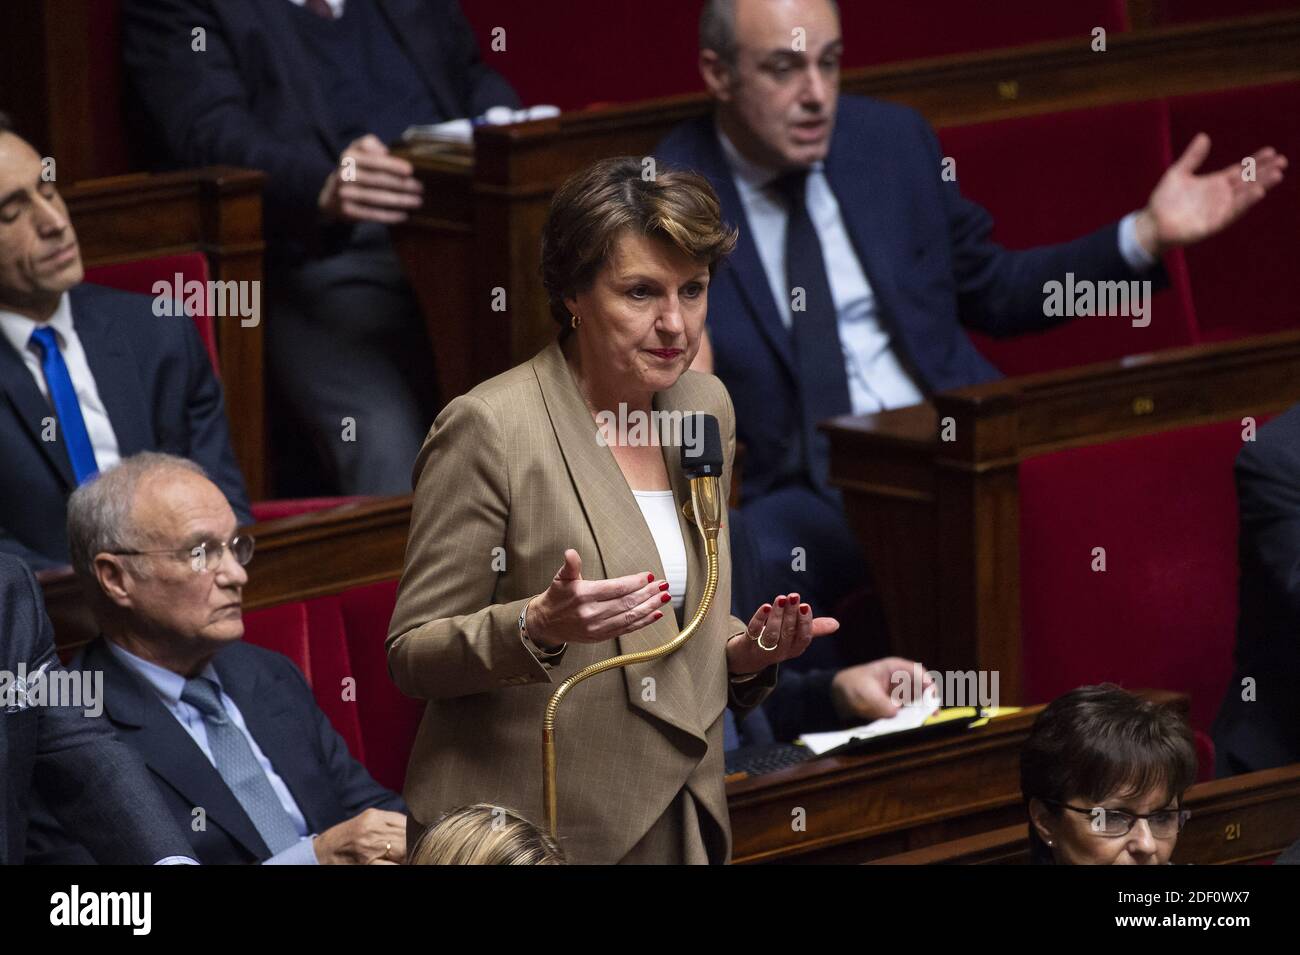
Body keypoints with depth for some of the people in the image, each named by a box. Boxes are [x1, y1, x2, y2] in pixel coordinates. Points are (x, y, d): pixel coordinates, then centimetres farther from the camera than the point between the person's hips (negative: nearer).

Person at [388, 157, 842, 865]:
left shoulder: (704, 405, 8)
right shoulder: (486, 427, -13)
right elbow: (411, 656, -12)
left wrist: (749, 649, -1)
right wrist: (539, 627, -29)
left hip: (679, 824, 6)